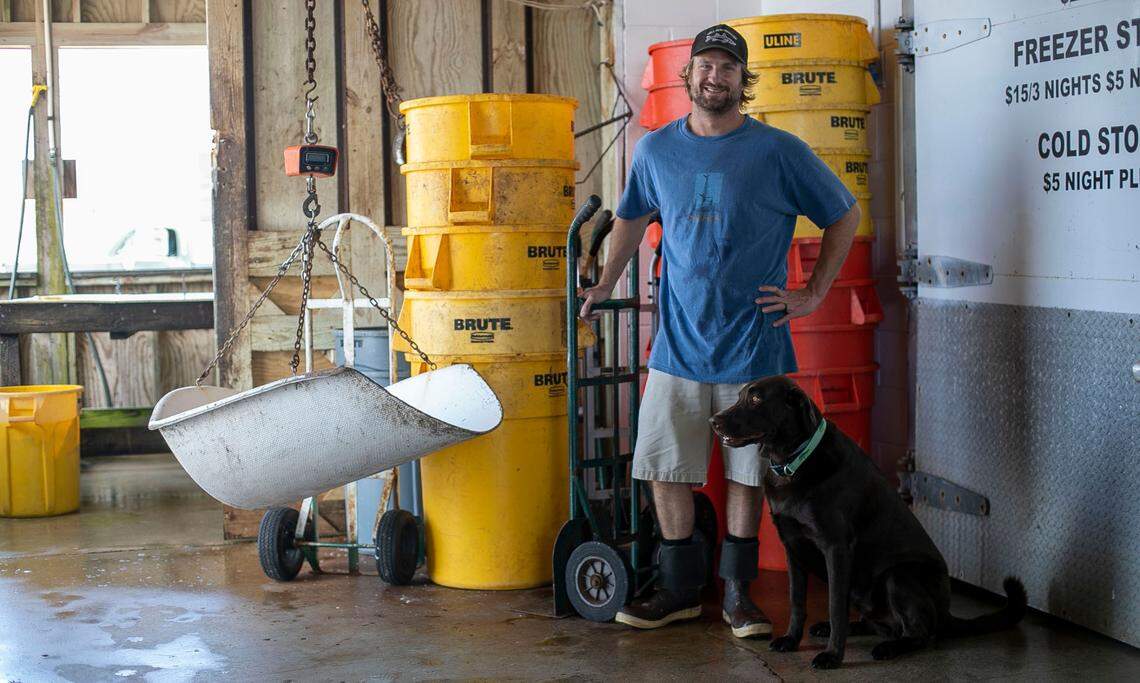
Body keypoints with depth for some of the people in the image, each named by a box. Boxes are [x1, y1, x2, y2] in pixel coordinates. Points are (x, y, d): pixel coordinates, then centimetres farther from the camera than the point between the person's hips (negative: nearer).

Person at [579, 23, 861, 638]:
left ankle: (737, 590, 20)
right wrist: (603, 288, 24)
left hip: (753, 345, -2)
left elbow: (844, 215, 6)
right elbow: (631, 218, 23)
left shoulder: (777, 151, -4)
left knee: (746, 472, 7)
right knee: (665, 469, 4)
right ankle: (681, 589, 18)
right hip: (678, 342, 2)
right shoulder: (655, 149, 5)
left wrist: (814, 293, 2)